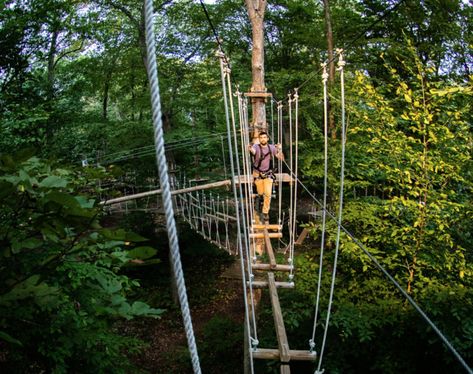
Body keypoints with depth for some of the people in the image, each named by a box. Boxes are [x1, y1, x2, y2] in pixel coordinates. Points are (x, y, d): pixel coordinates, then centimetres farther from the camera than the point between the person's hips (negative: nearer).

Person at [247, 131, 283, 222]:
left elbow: (281, 158, -5)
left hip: (268, 174, 1)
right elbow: (253, 151, -39)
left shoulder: (272, 147, -5)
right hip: (258, 174, -1)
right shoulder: (256, 147, -15)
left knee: (268, 194, -8)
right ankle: (259, 197, 48)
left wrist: (279, 150, -25)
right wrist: (250, 149, -64)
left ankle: (265, 212, 6)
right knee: (261, 193, 11)